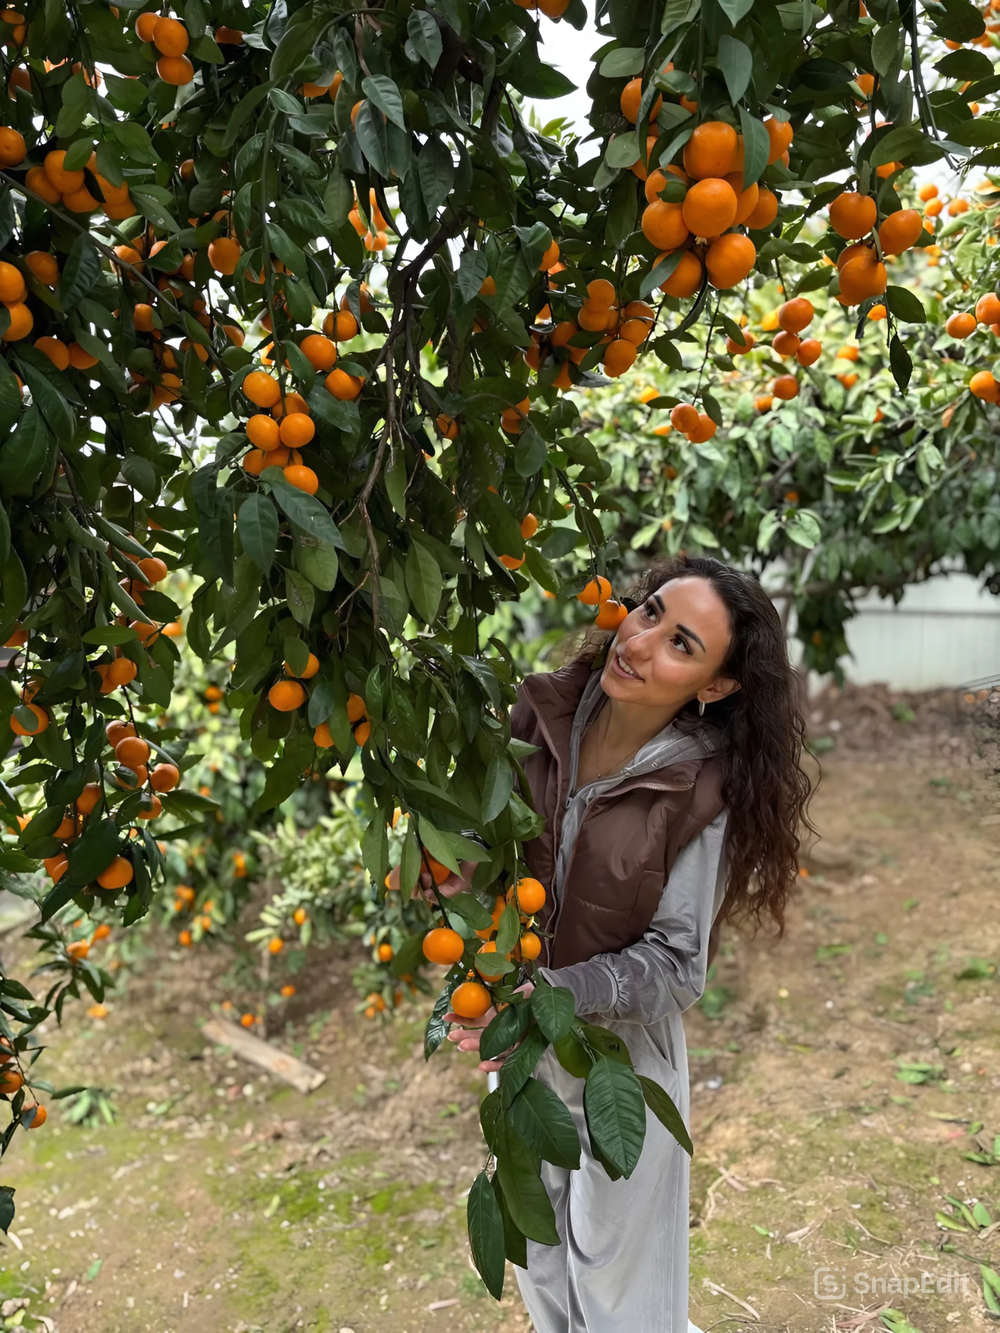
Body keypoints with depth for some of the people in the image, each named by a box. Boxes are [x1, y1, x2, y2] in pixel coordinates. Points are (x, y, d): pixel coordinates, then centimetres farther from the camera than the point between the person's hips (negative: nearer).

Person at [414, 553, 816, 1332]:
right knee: (539, 1267, 28)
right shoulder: (543, 710, -15)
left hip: (623, 1046, -4)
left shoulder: (703, 792, -24)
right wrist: (458, 869, -20)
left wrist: (552, 992, -32)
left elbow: (674, 965, -19)